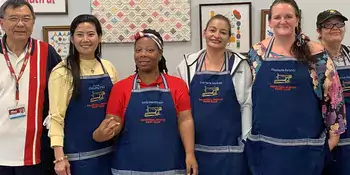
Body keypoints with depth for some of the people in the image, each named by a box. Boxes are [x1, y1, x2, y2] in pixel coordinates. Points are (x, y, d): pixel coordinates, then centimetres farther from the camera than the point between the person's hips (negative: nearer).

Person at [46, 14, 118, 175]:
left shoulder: (108, 68, 5)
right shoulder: (62, 72, -8)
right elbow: (56, 116, -11)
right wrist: (60, 157, -15)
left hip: (107, 150, 5)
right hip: (77, 153, -4)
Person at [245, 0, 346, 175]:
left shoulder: (316, 53, -4)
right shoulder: (257, 52, 2)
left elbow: (333, 93, 0)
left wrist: (334, 132, 1)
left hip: (305, 143, -1)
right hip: (265, 142, 1)